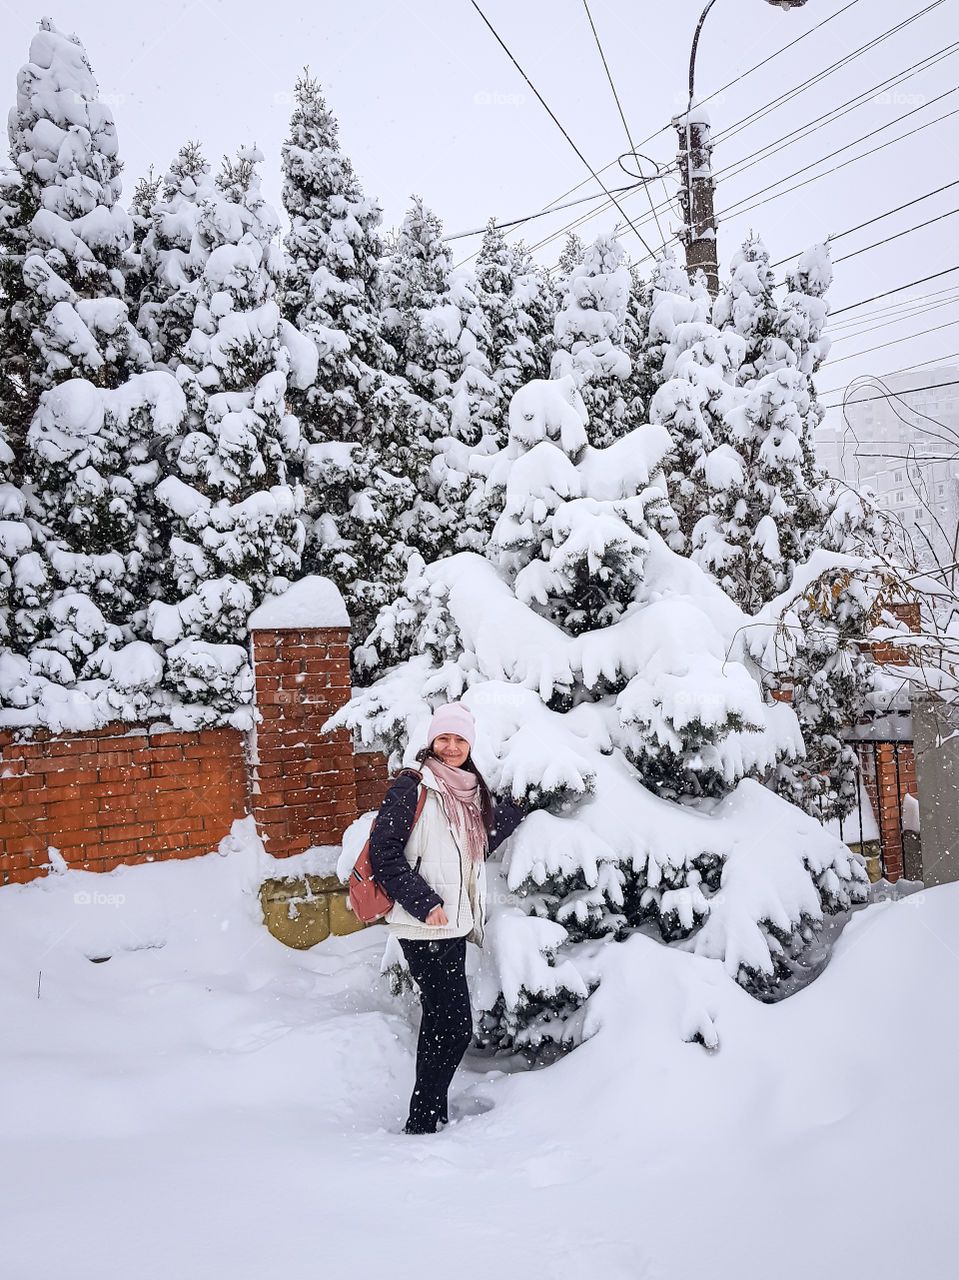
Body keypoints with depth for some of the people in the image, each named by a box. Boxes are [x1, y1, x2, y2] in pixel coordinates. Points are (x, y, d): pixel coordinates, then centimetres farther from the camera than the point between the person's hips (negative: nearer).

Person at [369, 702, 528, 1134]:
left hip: (452, 922, 8)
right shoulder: (411, 787, -10)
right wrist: (424, 902, -18)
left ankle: (432, 1113, 30)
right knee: (455, 1026, -8)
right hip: (425, 925, -8)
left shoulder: (470, 792, 13)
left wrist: (515, 810, 13)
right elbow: (383, 852, -14)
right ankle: (421, 1123, 4)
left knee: (439, 1021, 17)